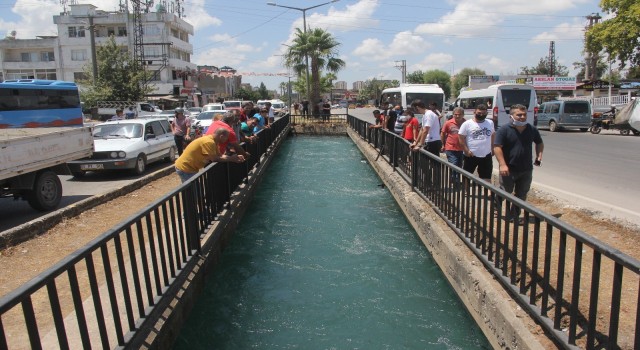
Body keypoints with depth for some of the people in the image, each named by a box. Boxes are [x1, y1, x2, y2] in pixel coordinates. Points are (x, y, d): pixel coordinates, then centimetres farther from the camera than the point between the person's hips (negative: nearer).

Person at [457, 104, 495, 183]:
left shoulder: (490, 123, 6)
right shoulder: (467, 124, -8)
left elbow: (493, 135, 19)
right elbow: (461, 138, -8)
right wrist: (466, 151, -14)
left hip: (486, 155, 4)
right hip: (471, 156, -3)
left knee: (487, 178, 10)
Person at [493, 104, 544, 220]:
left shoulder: (532, 130, 5)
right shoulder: (504, 130, -10)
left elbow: (539, 143, 22)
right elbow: (497, 147, -15)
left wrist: (539, 155, 6)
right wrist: (502, 165, -23)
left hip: (526, 170, 5)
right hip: (509, 169, -5)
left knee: (521, 195, 11)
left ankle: (514, 216, 23)